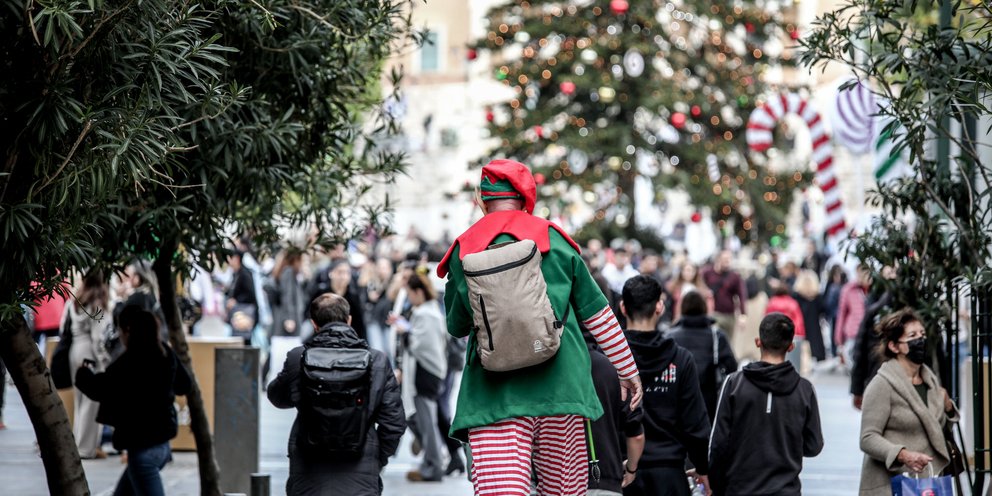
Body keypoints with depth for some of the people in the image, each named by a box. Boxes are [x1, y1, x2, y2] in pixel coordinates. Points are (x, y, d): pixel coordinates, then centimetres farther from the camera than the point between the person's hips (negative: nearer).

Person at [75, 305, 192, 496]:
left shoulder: (130, 362, -20)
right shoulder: (166, 355, 4)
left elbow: (99, 389, -18)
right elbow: (184, 384, 17)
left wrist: (84, 373, 3)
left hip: (143, 448, -9)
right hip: (162, 443, 9)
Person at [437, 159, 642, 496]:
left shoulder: (463, 252, 8)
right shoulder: (554, 240, 9)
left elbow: (455, 327, 19)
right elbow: (597, 313, 14)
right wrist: (628, 371, 23)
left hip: (491, 393, -1)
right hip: (559, 384, 1)